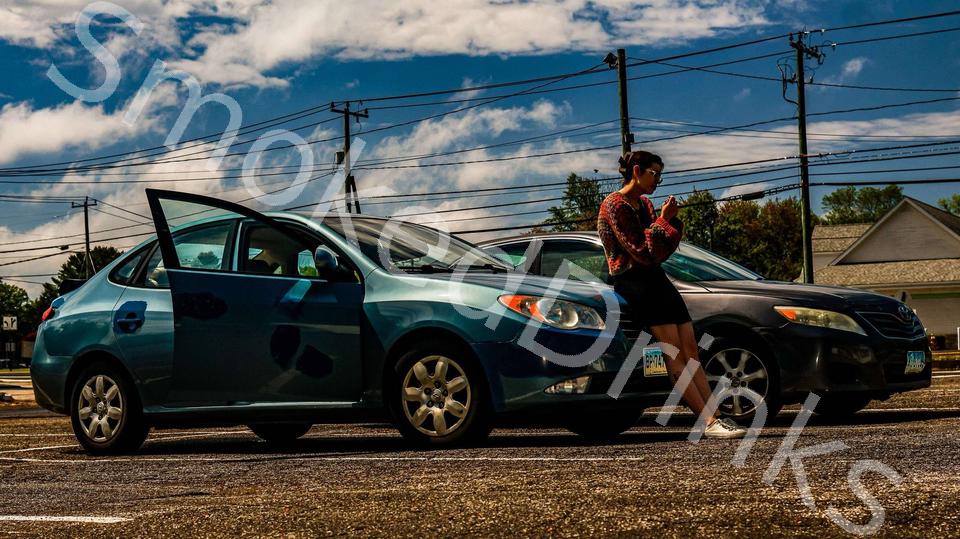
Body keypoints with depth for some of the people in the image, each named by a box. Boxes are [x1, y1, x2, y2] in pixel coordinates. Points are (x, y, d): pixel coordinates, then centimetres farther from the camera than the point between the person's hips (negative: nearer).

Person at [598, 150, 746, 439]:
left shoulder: (644, 205, 20)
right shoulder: (613, 206, -7)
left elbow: (662, 252, 15)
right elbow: (643, 252, -12)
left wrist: (671, 221, 2)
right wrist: (663, 221, -6)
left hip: (655, 278, 9)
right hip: (633, 282, -9)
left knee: (689, 350, -1)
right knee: (674, 354, -17)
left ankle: (715, 416, -7)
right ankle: (708, 422, -23)